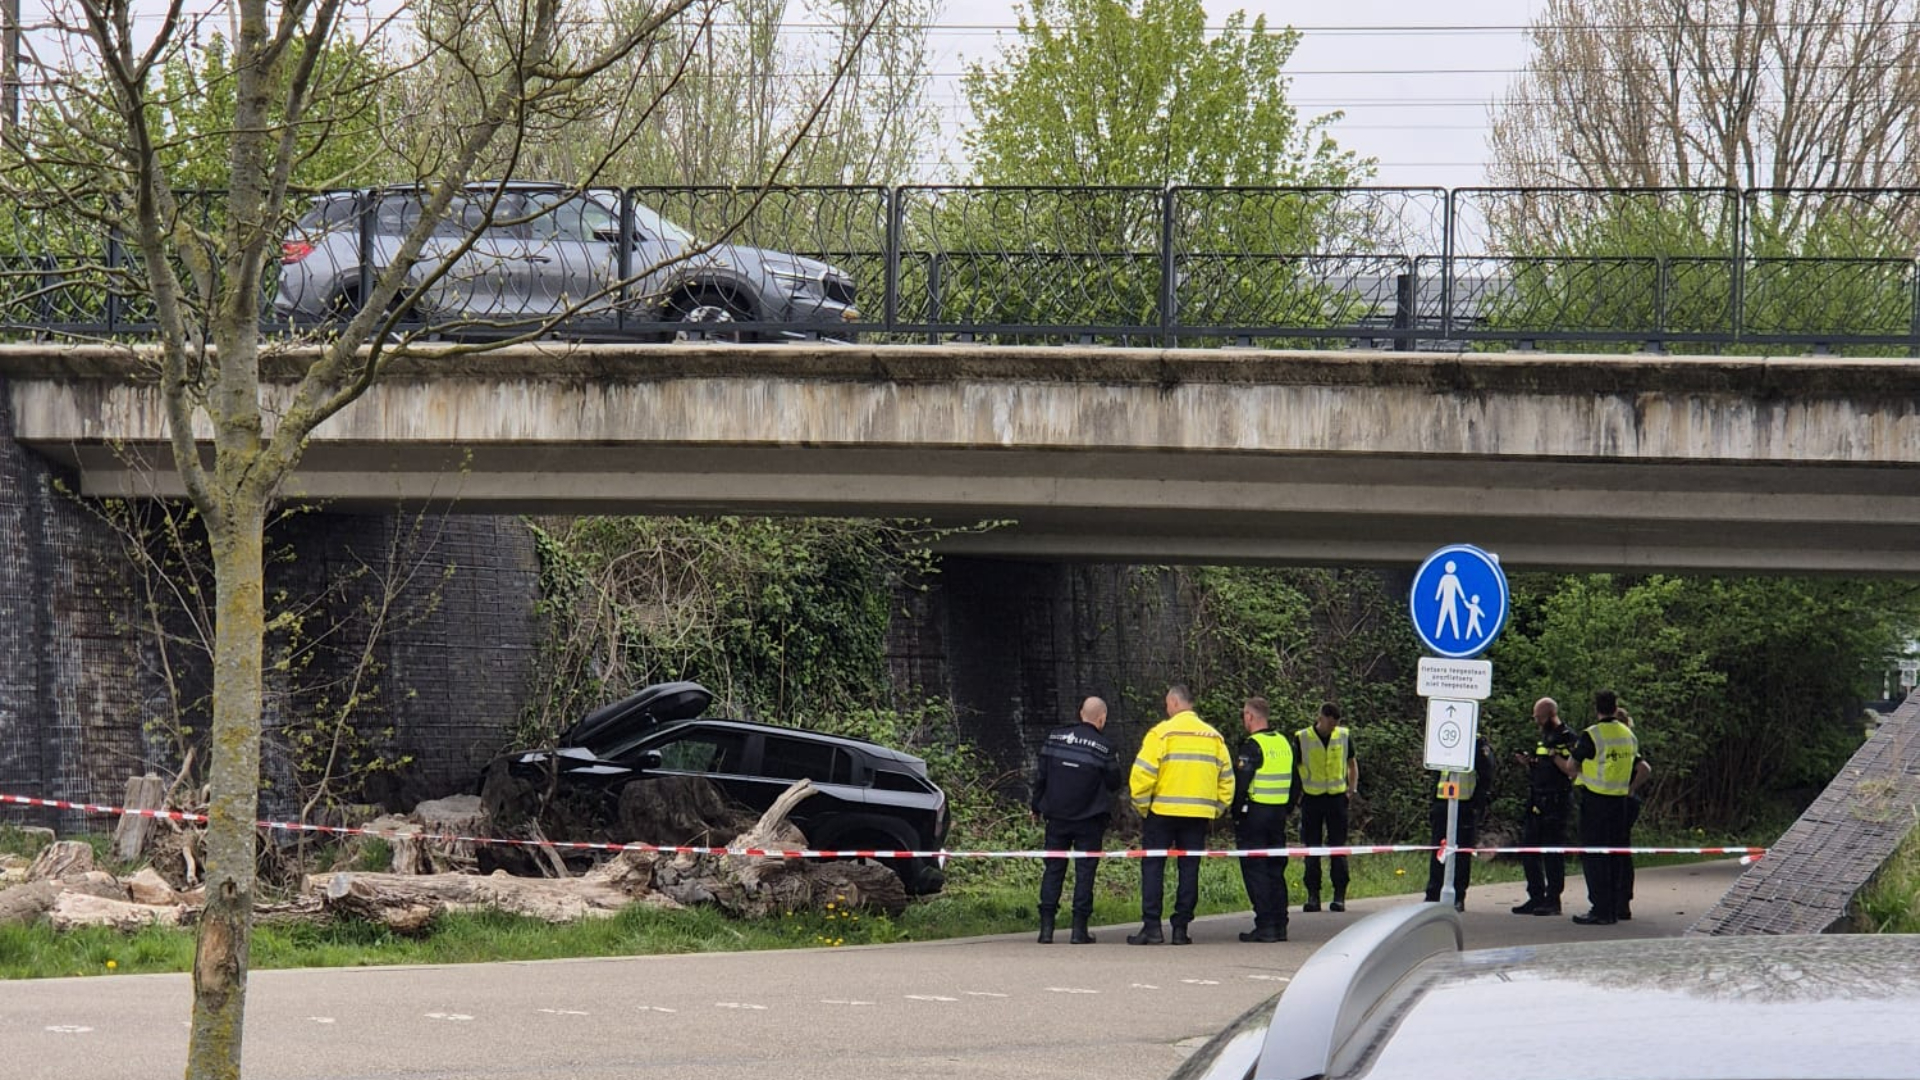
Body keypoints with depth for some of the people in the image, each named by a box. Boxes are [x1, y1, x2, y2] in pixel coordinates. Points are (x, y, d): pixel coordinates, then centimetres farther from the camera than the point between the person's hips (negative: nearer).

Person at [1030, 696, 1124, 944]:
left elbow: (1039, 775, 4)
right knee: (1085, 870, 3)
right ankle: (1079, 929, -2)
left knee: (1053, 868, 8)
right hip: (1089, 820, -3)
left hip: (1057, 817, 3)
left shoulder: (1054, 738, 1)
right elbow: (1114, 784, -2)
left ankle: (1046, 927, 1)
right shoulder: (1103, 747, -9)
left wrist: (1038, 806, 16)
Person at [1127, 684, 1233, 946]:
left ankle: (1151, 926, -3)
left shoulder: (1162, 733, -6)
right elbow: (1227, 778, 10)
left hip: (1163, 813, -4)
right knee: (1189, 868, 8)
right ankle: (1181, 927, 6)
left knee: (1153, 866, 3)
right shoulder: (1213, 736, 9)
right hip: (1199, 815, 4)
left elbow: (1142, 774, -12)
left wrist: (1142, 806, 0)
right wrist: (1217, 809, 16)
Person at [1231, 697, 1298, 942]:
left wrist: (1236, 813, -7)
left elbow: (1240, 784, -18)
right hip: (1278, 816, 8)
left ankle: (1265, 925, -8)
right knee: (1276, 869, 13)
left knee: (1254, 870, -4)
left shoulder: (1251, 747, -14)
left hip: (1254, 814, -8)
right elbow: (1295, 782, 18)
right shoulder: (1284, 743, 12)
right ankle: (1280, 925, 12)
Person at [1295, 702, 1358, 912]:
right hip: (1312, 798, -1)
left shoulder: (1344, 736, 4)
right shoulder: (1302, 738, -3)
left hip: (1337, 798, 1)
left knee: (1338, 848, 1)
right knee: (1311, 849, 2)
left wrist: (1352, 789, 8)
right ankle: (1313, 895, 6)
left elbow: (1352, 763, 17)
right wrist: (1297, 793, -1)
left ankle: (1339, 895, 4)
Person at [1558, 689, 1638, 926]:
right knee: (1614, 856, 12)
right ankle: (1612, 909, 13)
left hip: (1595, 800, -6)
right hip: (1620, 800, 6)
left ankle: (1599, 910, -8)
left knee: (1594, 857, -3)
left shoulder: (1591, 736, -13)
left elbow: (1570, 768, -6)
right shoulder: (1629, 735, 8)